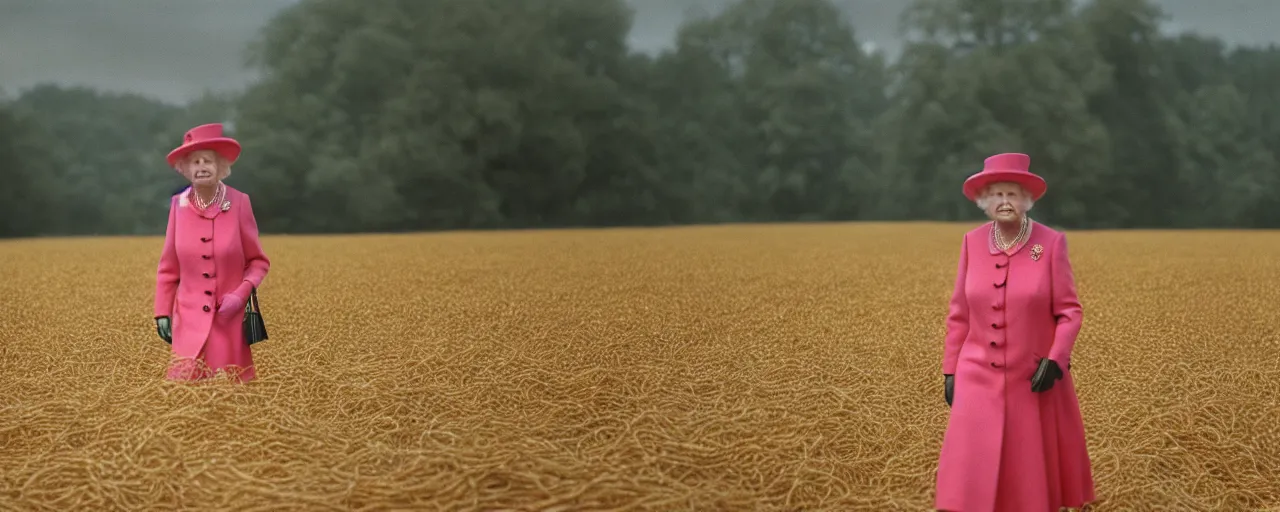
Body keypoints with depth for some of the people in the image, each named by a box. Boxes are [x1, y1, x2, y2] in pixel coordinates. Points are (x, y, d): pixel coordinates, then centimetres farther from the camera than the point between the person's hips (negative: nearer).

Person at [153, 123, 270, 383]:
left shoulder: (239, 202, -5)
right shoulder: (179, 204, 1)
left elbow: (259, 261, 3)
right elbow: (168, 266, 9)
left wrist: (242, 294, -14)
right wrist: (162, 312, 4)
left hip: (230, 318, -1)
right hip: (190, 319, 1)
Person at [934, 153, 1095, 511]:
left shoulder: (1051, 242, -7)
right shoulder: (972, 242, 0)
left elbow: (1070, 311, -5)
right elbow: (959, 315, 5)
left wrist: (1054, 361, -18)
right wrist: (950, 371, 4)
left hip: (1035, 378, -2)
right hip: (980, 377, 2)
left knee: (1035, 471, 9)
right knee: (970, 470, -3)